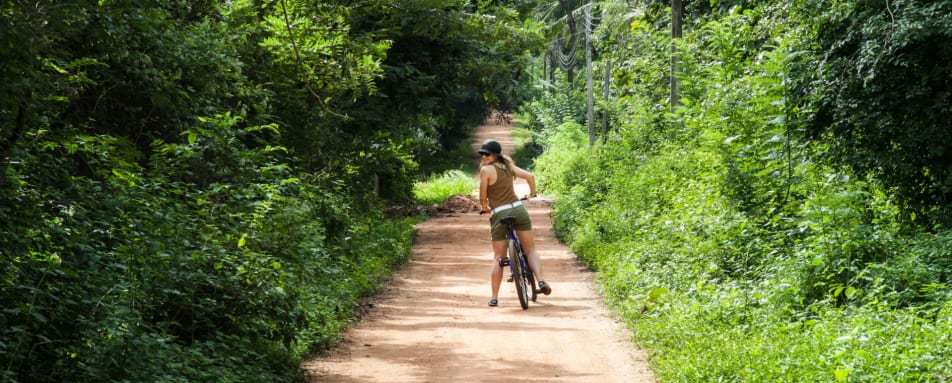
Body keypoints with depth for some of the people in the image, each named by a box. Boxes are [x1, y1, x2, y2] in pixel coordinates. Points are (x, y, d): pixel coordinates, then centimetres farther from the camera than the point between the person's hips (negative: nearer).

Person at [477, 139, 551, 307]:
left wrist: (484, 208, 15)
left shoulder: (486, 170, -8)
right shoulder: (508, 166, 10)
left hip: (499, 215, -4)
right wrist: (532, 193, 31)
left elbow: (483, 196, -7)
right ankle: (541, 280, -12)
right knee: (531, 249, 10)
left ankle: (494, 297, 8)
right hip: (518, 209, 4)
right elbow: (530, 176, 13)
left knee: (498, 257, 6)